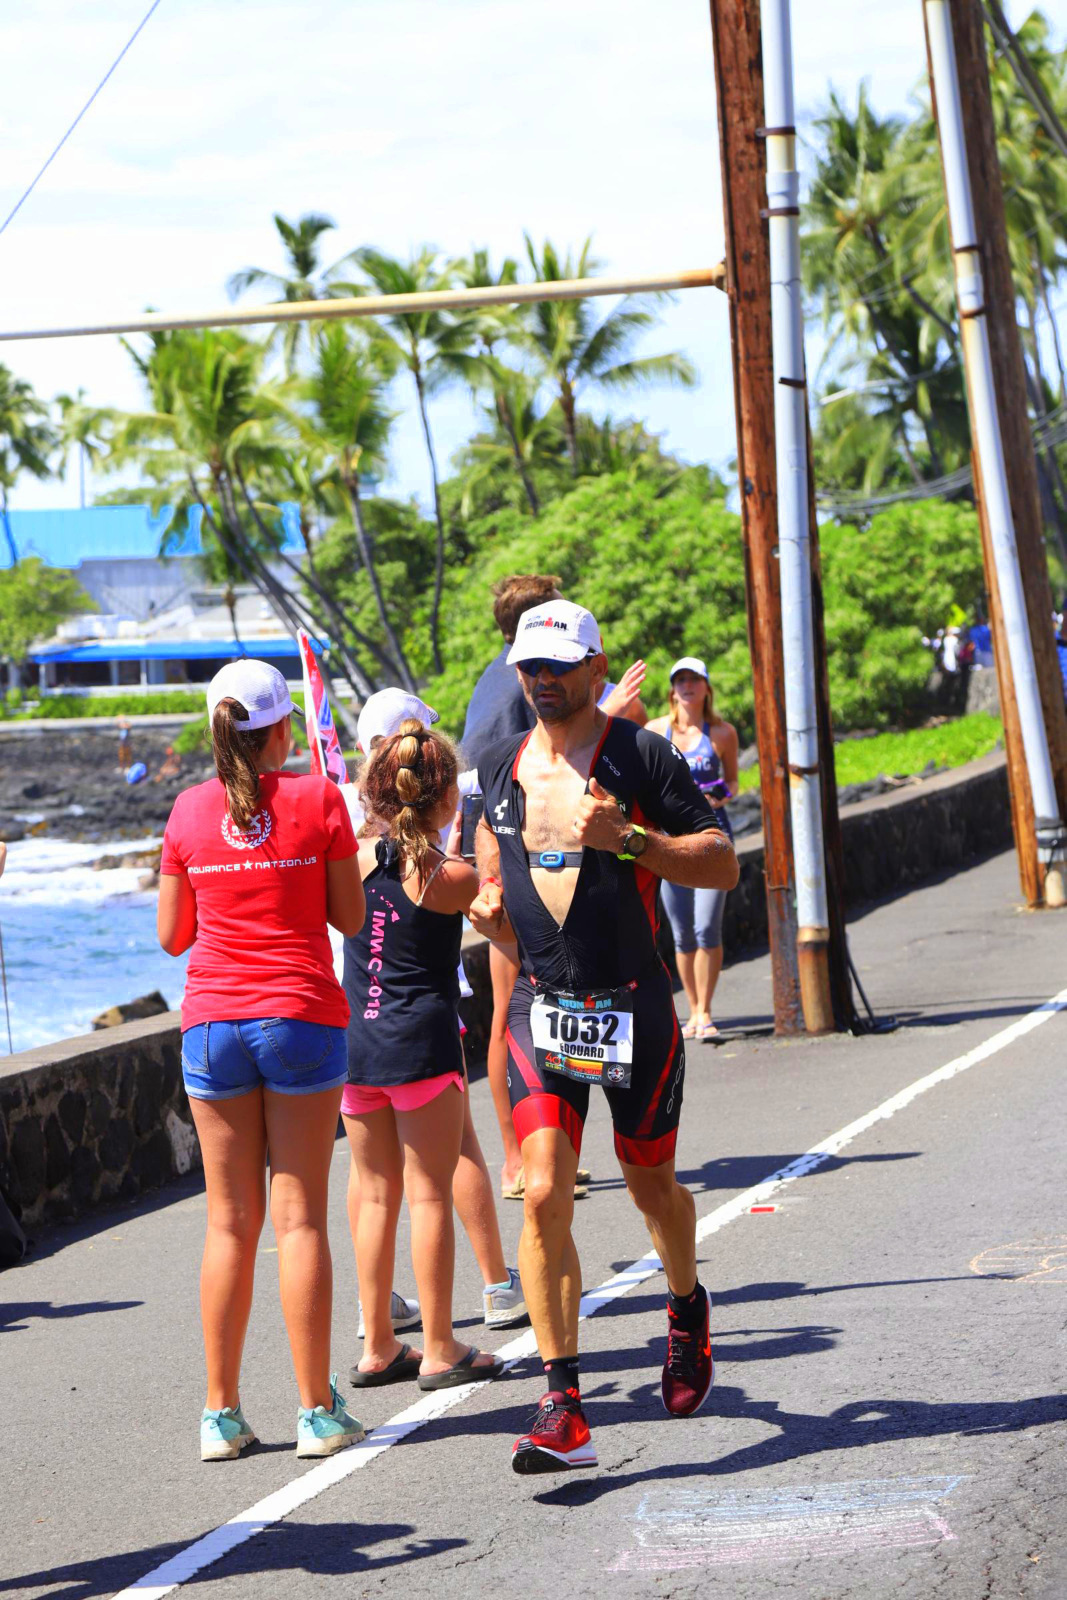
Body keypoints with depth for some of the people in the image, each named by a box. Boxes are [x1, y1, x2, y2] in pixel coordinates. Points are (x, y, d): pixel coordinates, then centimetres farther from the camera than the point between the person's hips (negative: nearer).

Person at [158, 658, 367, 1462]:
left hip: (212, 1022, 2)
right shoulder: (317, 800, -5)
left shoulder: (191, 809, 1)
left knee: (230, 1220, 7)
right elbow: (351, 917, 1)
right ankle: (318, 1411, 3)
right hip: (302, 1017, -2)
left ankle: (222, 1413, 8)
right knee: (299, 1215, 2)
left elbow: (172, 936, 8)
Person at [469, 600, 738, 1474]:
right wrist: (490, 901, 5)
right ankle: (563, 1409, -11)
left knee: (650, 1186, 13)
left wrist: (627, 839, -21)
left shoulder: (642, 757, -7)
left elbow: (723, 864, -8)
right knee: (544, 1196, -12)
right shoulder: (502, 767, 7)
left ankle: (688, 1309, 47)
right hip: (541, 1006, 2)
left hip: (634, 1006, -2)